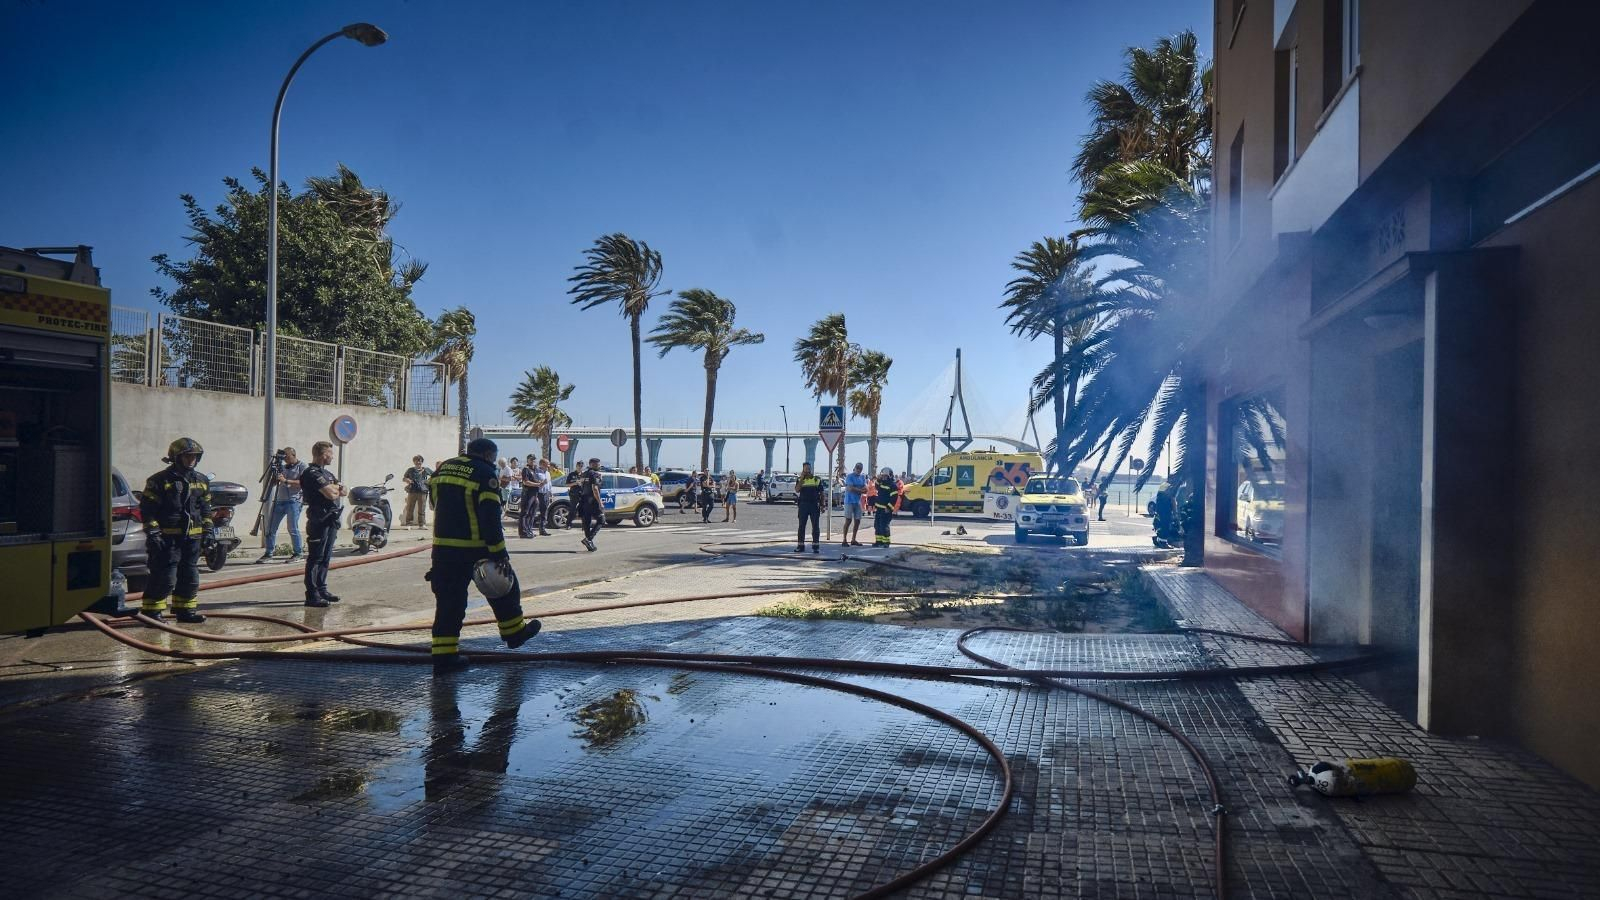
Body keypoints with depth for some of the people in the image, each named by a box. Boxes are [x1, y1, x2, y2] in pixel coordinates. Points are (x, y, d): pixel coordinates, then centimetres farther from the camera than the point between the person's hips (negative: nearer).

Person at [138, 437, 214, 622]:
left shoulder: (202, 482, 13)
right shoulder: (159, 481, -6)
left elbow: (206, 509, 20)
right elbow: (147, 509, -8)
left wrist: (207, 531, 15)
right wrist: (153, 533, -14)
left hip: (192, 537, 6)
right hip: (167, 537, -6)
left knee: (189, 576, 11)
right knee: (164, 578, -8)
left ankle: (185, 610, 22)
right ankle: (151, 611, 1)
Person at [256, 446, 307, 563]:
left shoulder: (302, 467, 0)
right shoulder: (283, 467, 20)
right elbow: (273, 482, 20)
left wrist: (286, 481, -18)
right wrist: (274, 472, 2)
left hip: (294, 501, -7)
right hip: (280, 500, 7)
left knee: (293, 528, -8)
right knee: (270, 527, 3)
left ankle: (298, 553, 2)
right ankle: (268, 552, 10)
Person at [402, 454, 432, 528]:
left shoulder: (425, 469, 11)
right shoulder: (410, 470, 13)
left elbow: (433, 475, 20)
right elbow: (404, 478, 20)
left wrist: (428, 481, 3)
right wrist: (408, 480, -2)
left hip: (422, 491, 0)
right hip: (412, 491, 0)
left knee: (422, 508, -1)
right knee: (410, 508, -2)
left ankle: (422, 524, 3)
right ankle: (408, 524, 1)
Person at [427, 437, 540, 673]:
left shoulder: (443, 469, 12)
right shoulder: (485, 474, -10)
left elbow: (437, 506, 20)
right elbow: (490, 518, -17)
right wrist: (499, 554, -16)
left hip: (442, 547, 6)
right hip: (475, 548, -6)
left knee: (448, 600, 8)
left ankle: (444, 655, 5)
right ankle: (514, 631, 30)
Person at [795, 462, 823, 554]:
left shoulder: (817, 479, 5)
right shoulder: (800, 480, 7)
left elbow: (822, 494, 7)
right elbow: (797, 490, -11)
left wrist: (822, 505, 0)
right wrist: (802, 478, -11)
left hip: (814, 505, -1)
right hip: (803, 505, 1)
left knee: (816, 526, 0)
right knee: (801, 526, 3)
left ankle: (815, 546, 5)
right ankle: (800, 546, 9)